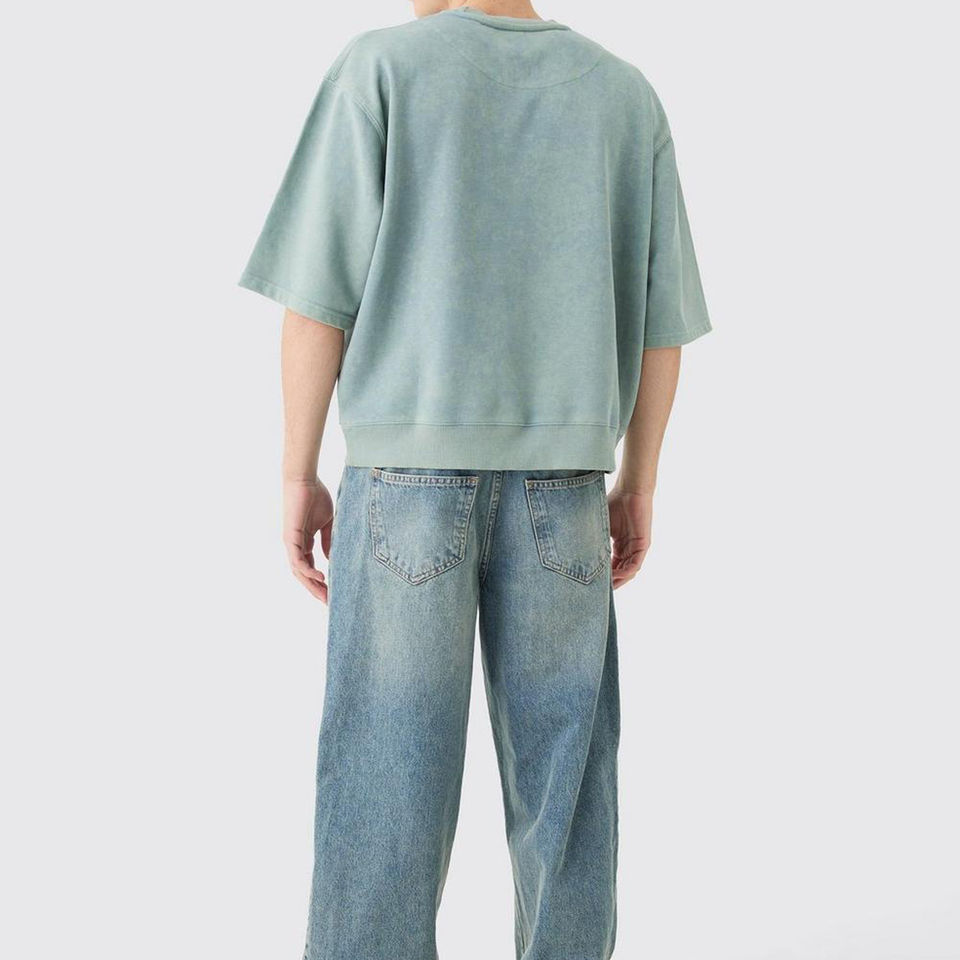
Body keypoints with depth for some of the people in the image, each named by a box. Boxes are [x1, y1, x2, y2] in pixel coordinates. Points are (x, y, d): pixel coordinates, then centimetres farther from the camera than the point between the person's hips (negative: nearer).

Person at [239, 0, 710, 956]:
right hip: (559, 485, 3)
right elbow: (658, 318, 7)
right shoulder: (626, 96, 9)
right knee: (562, 773, 8)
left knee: (387, 780, 1)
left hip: (408, 472, -2)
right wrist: (638, 489, 13)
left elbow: (320, 290, -5)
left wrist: (298, 476, 1)